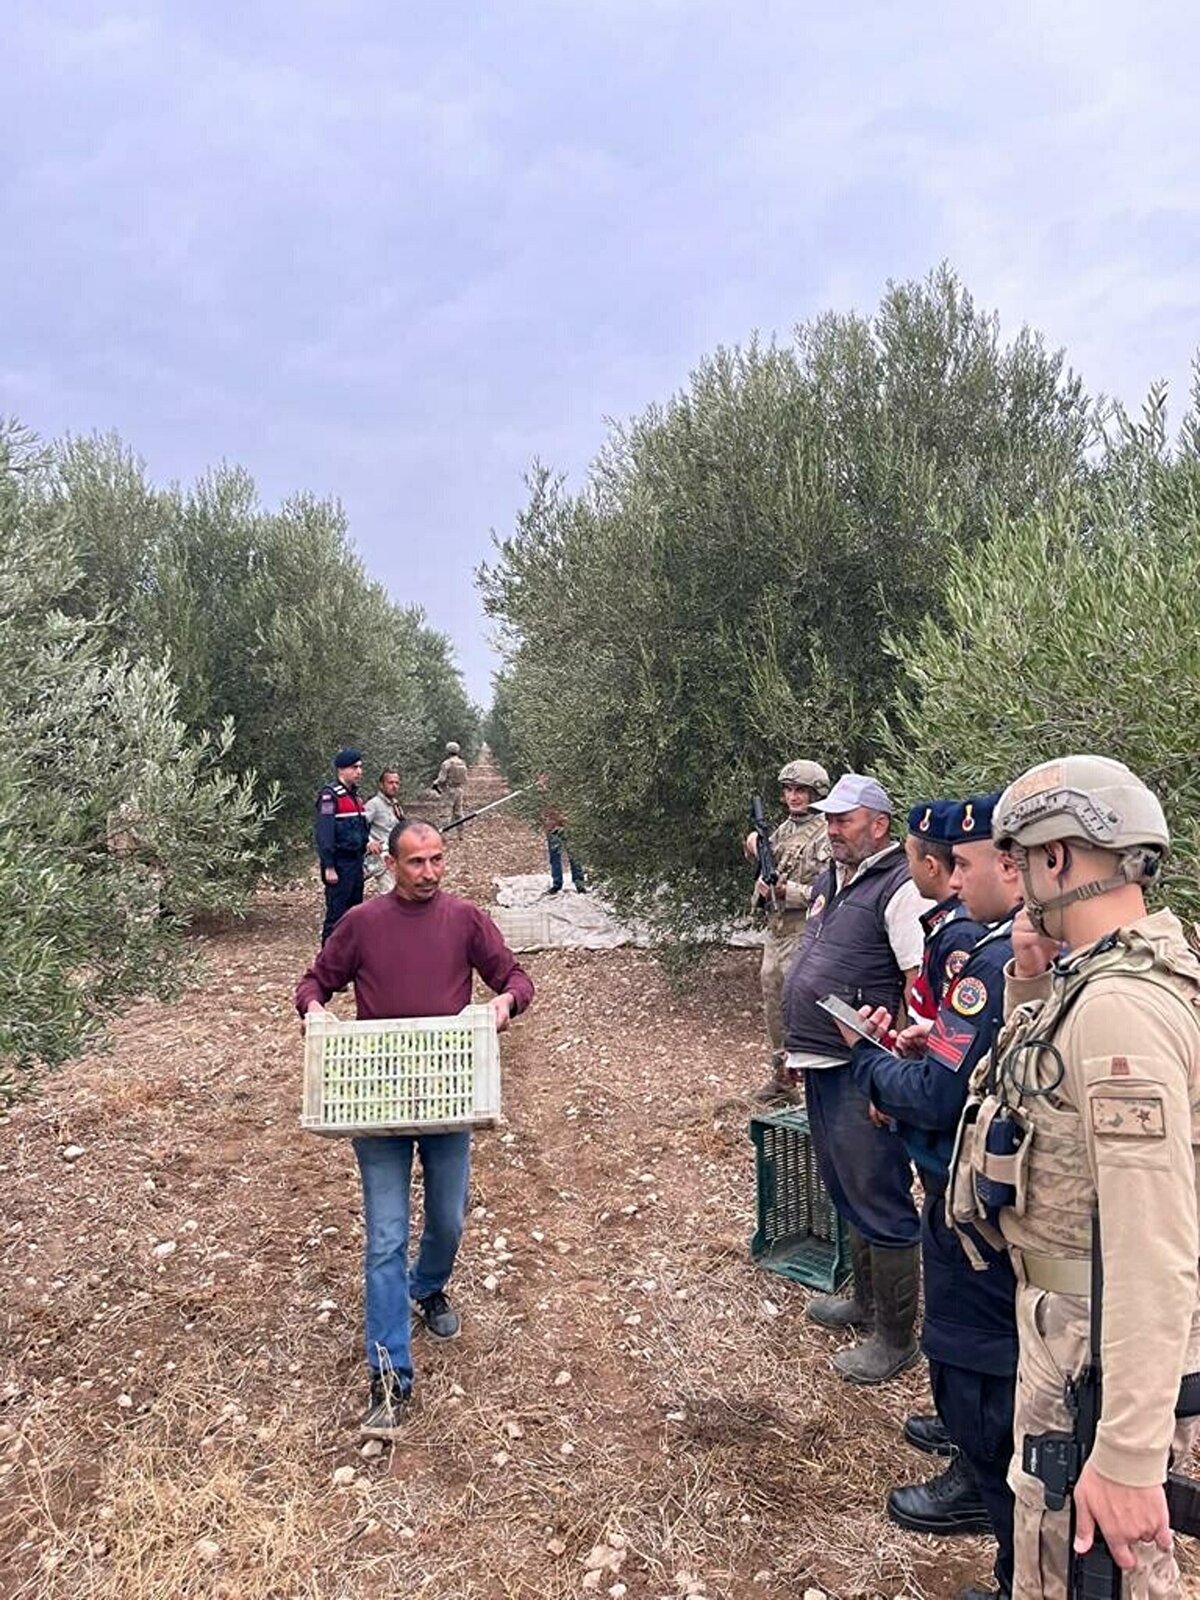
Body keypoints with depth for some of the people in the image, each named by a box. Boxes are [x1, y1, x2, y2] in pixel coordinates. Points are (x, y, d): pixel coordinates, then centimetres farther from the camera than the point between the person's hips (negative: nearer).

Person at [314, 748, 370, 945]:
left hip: (356, 862, 9)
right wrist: (329, 867, -21)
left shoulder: (354, 795, 14)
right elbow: (324, 833, -18)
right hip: (340, 864, -9)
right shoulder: (330, 795, -13)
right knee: (336, 915, -4)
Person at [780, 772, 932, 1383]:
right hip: (821, 1065, 10)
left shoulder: (899, 888, -16)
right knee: (847, 1192, 22)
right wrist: (800, 1048, 21)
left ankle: (894, 1337, 16)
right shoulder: (828, 881, 13)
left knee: (878, 1202, 2)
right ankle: (865, 1301, 40)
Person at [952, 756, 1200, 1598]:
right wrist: (1030, 987, 1)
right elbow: (1043, 1087, 18)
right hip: (1068, 1304, 9)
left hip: (1097, 1330, -9)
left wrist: (1128, 1455, -28)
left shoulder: (1120, 1005, -28)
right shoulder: (1101, 974, 3)